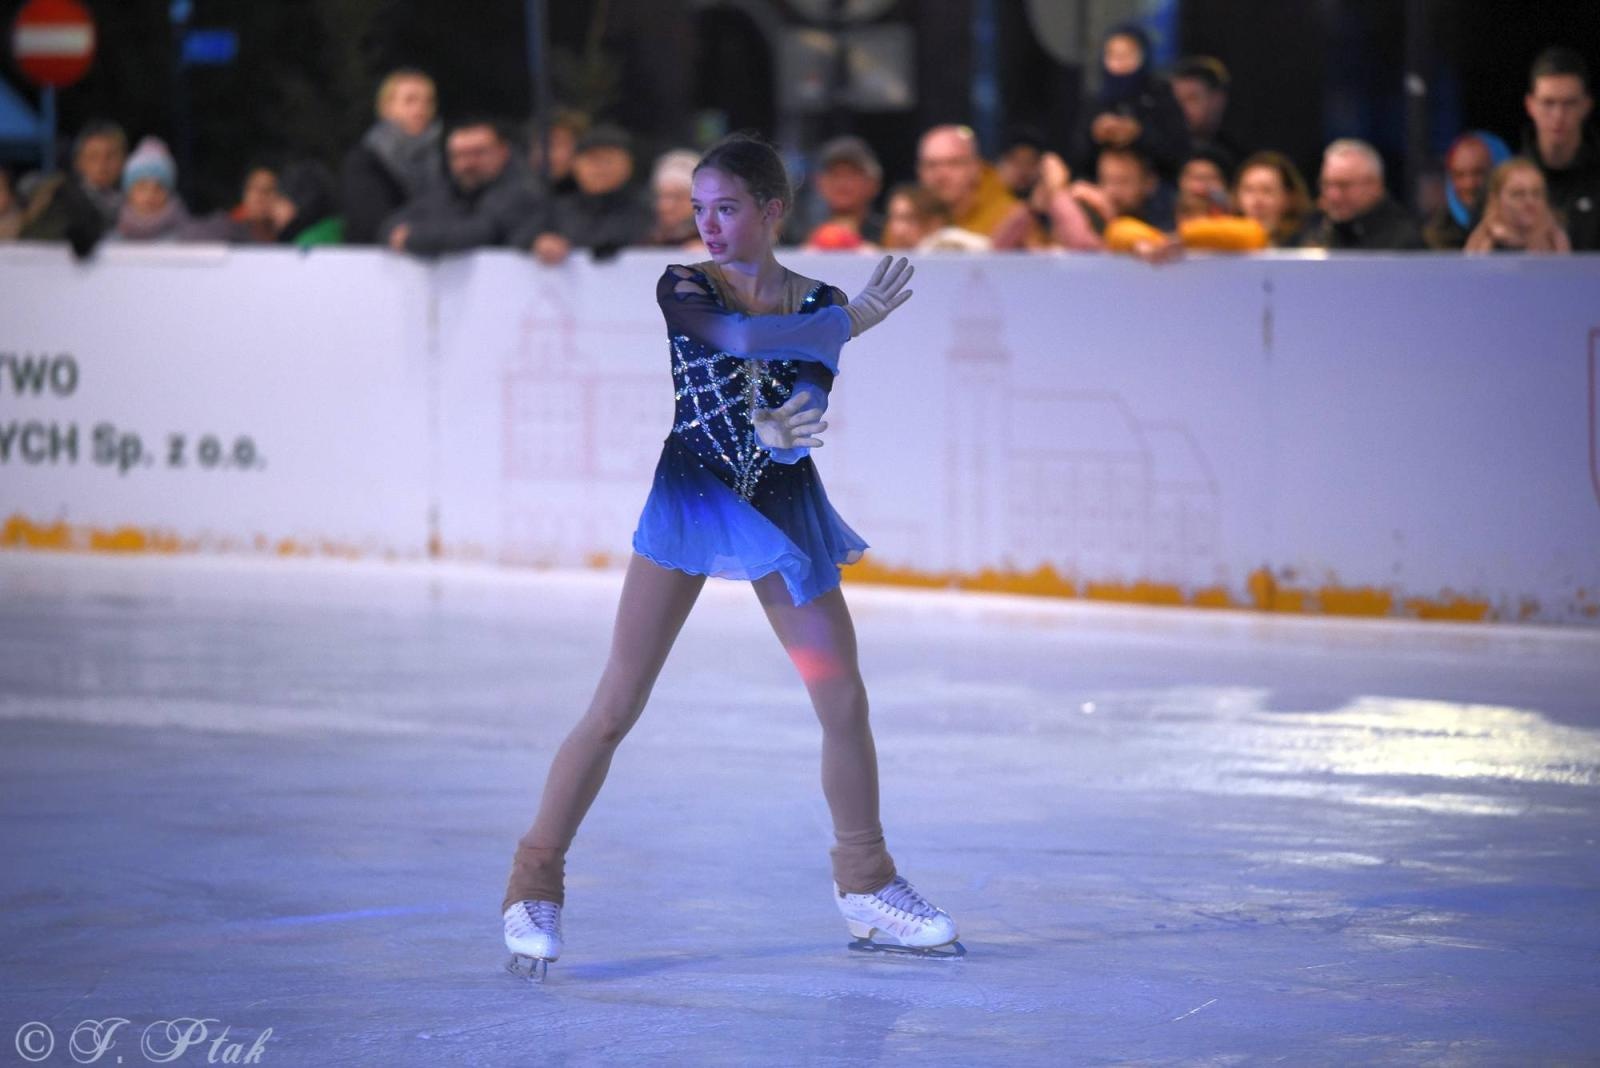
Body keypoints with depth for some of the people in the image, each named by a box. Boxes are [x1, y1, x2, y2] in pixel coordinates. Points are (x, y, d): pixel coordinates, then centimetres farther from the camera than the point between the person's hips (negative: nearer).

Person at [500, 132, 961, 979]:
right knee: (616, 708, -8)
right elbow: (739, 335, -26)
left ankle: (867, 887, 18)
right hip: (689, 502, -3)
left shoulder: (820, 304, 1)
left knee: (844, 701, 2)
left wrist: (787, 430, -38)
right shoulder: (680, 289, -5)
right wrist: (852, 322, -17)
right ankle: (534, 884, -1)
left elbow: (809, 407, -14)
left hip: (781, 510, 3)